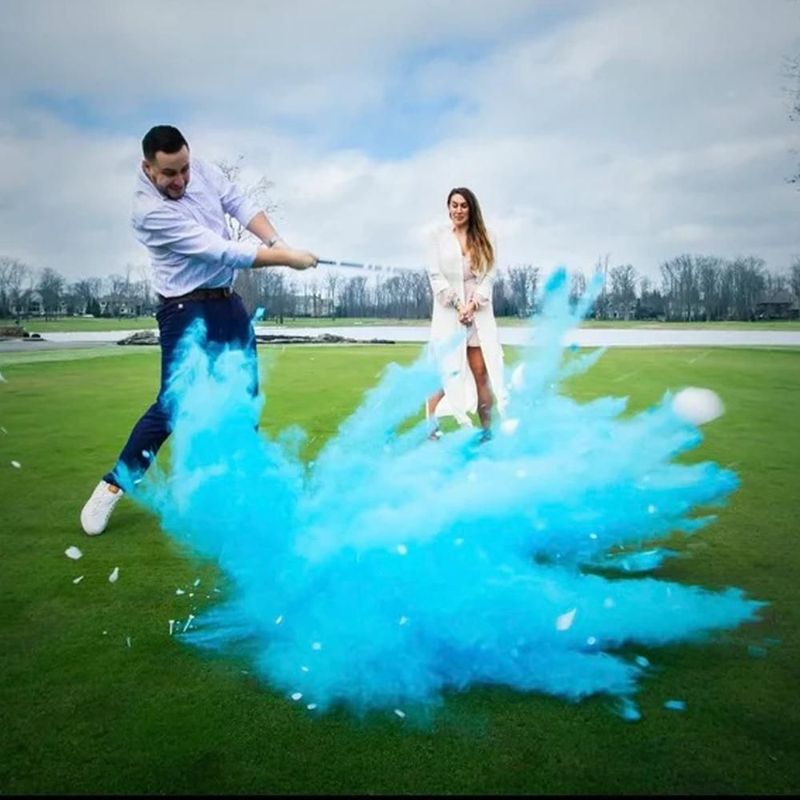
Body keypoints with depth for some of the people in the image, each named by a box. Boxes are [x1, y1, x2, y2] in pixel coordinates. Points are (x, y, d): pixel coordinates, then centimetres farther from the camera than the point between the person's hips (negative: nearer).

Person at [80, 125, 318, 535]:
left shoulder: (203, 170, -2)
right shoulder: (150, 211, -23)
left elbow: (241, 205, -1)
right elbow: (221, 252, -27)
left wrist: (275, 241, -20)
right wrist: (286, 258, -24)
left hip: (227, 301, 7)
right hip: (186, 310, -7)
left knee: (244, 394, 12)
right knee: (174, 405, -10)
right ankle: (113, 486, 6)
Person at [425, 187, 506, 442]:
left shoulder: (484, 239, 9)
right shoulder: (439, 237, 5)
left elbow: (489, 275, 3)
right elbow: (435, 275, -1)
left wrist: (473, 304, -11)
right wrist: (458, 304, -10)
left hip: (479, 313, 1)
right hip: (448, 312, -1)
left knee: (481, 372, -2)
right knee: (449, 372, -4)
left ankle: (487, 430, 3)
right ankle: (430, 422, 13)